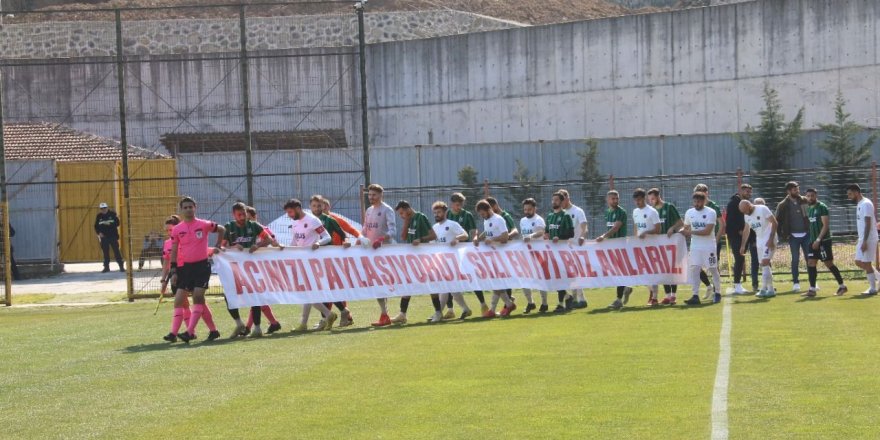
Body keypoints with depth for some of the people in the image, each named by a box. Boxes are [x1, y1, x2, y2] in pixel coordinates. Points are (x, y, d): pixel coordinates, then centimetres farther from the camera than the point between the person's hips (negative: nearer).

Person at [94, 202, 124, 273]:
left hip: (113, 236, -3)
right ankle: (106, 267, 14)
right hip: (104, 237, 3)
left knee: (116, 251, -6)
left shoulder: (112, 214, -2)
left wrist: (110, 224, -22)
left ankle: (121, 266, -3)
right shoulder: (99, 216, 7)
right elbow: (96, 226, 9)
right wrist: (99, 233, -7)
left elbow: (117, 223, -6)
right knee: (105, 252, 6)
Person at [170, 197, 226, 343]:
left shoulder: (204, 225, -1)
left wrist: (217, 247, 9)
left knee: (198, 297, -14)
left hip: (202, 265, -3)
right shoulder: (177, 230, 4)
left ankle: (190, 332, -19)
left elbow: (222, 230, 15)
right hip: (185, 267, 4)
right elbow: (174, 251, 8)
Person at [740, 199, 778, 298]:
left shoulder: (762, 209, -16)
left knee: (764, 263, -15)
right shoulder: (746, 215, 7)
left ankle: (764, 289, -15)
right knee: (764, 265, 7)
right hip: (759, 240, 8)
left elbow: (775, 223, -16)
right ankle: (770, 289, 13)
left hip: (768, 240, -8)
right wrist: (743, 245, 18)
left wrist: (771, 239, -20)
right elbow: (746, 230, 19)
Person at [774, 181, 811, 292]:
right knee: (795, 259, -1)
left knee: (809, 258, 4)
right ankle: (795, 282, 6)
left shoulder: (805, 201, 3)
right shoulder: (783, 205, -3)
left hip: (806, 234, 2)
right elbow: (777, 221, 0)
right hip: (793, 236, -2)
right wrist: (782, 236, -5)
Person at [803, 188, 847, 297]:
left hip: (824, 241, -8)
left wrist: (818, 239, -20)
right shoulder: (809, 209, 14)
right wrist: (813, 240, 14)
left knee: (829, 264, -3)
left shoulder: (822, 207, -10)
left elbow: (826, 225, -16)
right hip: (813, 241, 8)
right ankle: (812, 290, 2)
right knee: (811, 263, 0)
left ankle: (842, 286, 10)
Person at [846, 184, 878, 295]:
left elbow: (868, 224, -21)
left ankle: (873, 288, 4)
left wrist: (865, 241, -24)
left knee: (866, 263, -4)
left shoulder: (866, 204, -16)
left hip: (868, 239, -10)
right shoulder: (859, 204, 14)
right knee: (859, 262, 10)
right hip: (862, 239, 10)